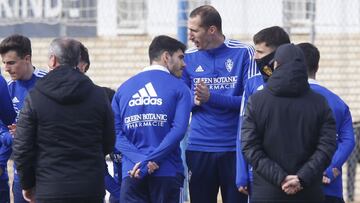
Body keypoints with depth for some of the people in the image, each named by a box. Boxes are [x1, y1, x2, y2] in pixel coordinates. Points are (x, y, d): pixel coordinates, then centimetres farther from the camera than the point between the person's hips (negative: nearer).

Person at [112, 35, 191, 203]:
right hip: (167, 173, -2)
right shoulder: (179, 88, 1)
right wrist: (146, 162, -14)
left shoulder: (124, 88, 12)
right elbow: (178, 130, -13)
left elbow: (116, 133, 0)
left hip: (131, 174, 2)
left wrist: (139, 159, -10)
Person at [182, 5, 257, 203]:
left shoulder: (243, 53, -3)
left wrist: (211, 97, -18)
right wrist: (194, 100, -12)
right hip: (199, 148, 3)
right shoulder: (189, 57, 7)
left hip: (235, 148, -3)